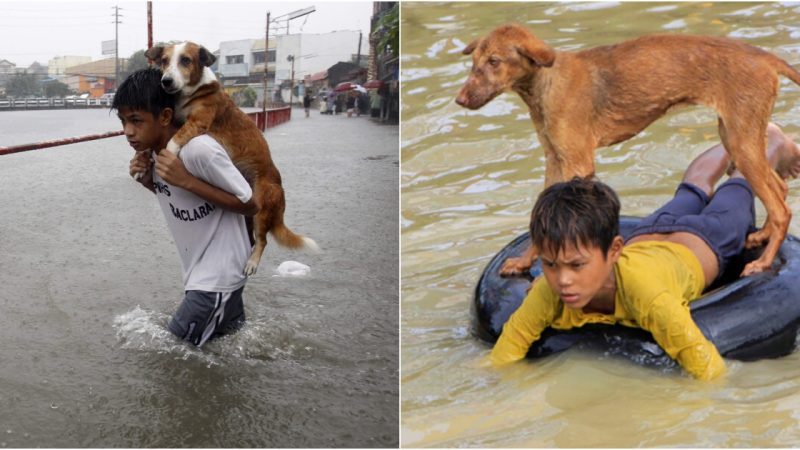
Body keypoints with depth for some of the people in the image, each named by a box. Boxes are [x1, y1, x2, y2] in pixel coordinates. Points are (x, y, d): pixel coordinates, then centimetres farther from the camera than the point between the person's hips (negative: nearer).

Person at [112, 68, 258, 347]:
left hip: (219, 274, -9)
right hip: (197, 271, 9)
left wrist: (186, 180, -28)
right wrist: (147, 180, -5)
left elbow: (250, 206, -20)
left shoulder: (199, 149, -26)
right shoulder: (150, 151, -1)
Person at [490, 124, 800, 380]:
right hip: (644, 239, 4)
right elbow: (497, 366, -37)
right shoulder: (548, 294, -42)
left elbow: (711, 372, -51)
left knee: (736, 197, 30)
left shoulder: (647, 295, -53)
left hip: (700, 244, -3)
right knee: (691, 192, 35)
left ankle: (773, 145, 60)